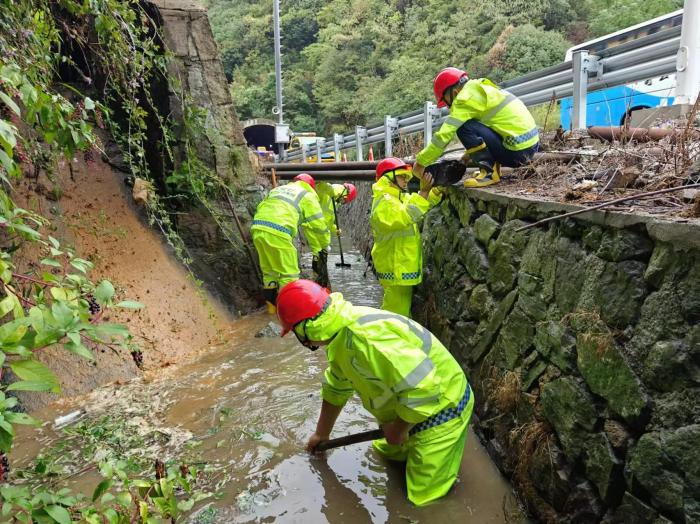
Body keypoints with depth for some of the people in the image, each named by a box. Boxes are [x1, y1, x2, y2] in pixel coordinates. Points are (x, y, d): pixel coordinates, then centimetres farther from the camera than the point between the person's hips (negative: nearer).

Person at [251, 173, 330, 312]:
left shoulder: (278, 189, 30)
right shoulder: (308, 196, 12)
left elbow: (260, 208, 25)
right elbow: (318, 226, 10)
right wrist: (324, 247, 23)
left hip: (257, 228, 7)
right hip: (277, 233, -7)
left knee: (268, 270, 20)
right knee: (289, 274, 7)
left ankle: (272, 304, 32)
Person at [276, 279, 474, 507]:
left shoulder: (366, 337, -37)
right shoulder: (340, 335, -3)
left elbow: (421, 387, -38)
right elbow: (336, 389, 13)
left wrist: (398, 430, -20)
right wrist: (322, 433, 25)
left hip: (440, 408, -9)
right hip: (410, 405, 9)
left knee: (423, 500, 1)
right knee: (385, 454, 23)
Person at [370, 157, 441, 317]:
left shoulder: (401, 197, 15)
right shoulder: (383, 201, -17)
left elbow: (426, 207, 15)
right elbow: (405, 216, -34)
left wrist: (438, 189, -2)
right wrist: (423, 192, -37)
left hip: (403, 266, 10)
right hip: (395, 269, -10)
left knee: (402, 308, 20)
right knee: (396, 312, -5)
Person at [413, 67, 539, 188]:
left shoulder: (466, 97, -10)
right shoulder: (481, 89, 18)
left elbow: (445, 134, -16)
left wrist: (421, 162, -9)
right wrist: (471, 152, 25)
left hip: (518, 151, -9)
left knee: (464, 126, -14)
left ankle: (489, 173, -11)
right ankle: (494, 167, 11)